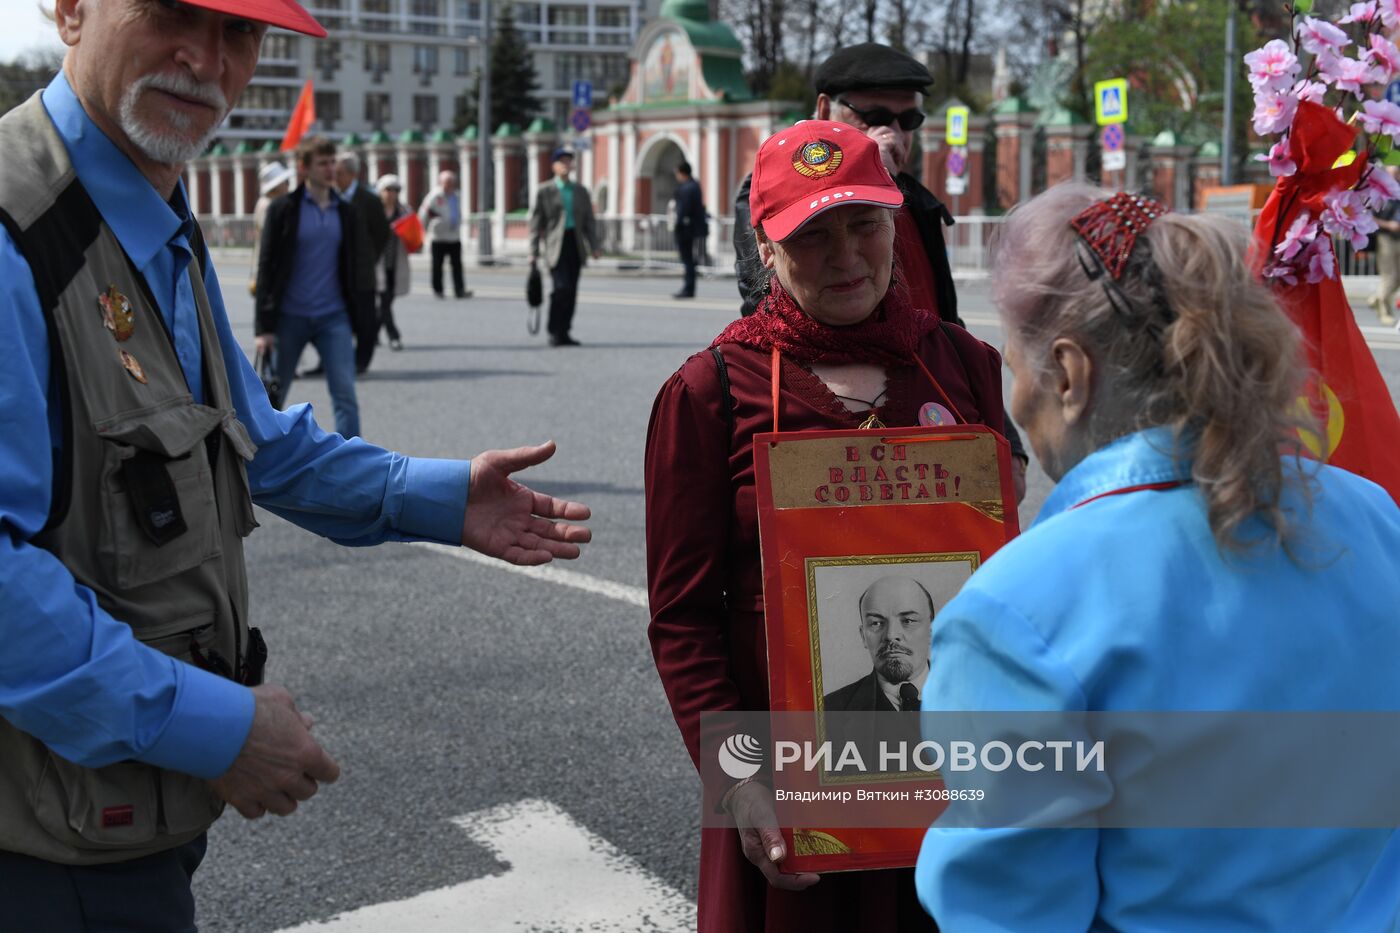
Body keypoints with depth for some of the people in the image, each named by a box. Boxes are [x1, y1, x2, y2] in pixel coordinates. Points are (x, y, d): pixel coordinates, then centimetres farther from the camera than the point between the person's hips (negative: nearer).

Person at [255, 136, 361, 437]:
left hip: (333, 318, 2)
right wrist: (264, 325, -9)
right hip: (290, 317, -2)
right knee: (273, 399, 9)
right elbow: (267, 266, -4)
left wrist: (352, 322, 12)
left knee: (346, 396, -10)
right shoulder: (284, 208, -3)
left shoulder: (344, 212, 8)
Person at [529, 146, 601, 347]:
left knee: (571, 291, 3)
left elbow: (589, 221, 14)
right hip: (556, 245, -4)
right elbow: (536, 223, 2)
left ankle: (564, 332, 12)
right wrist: (533, 252, -5)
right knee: (561, 287, -17)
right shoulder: (545, 192, 4)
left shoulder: (581, 191, 16)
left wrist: (594, 247, 2)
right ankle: (554, 332, -6)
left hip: (575, 246, 4)